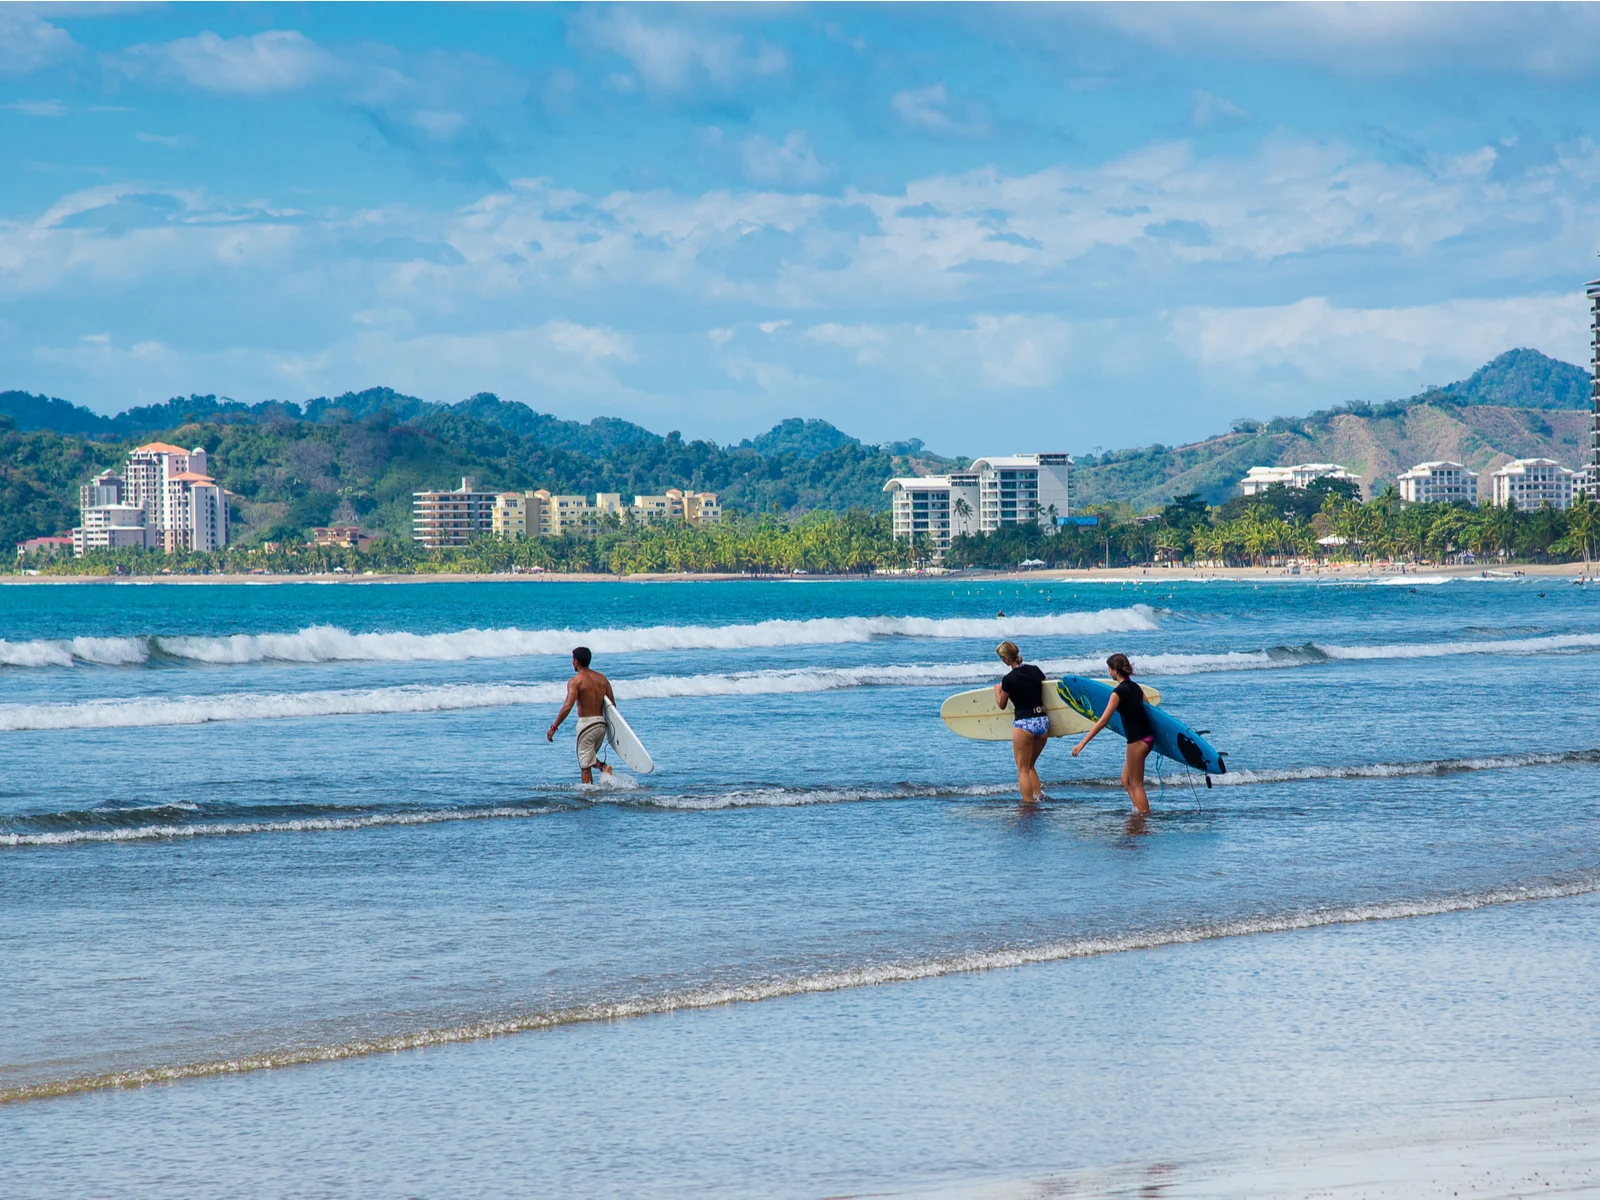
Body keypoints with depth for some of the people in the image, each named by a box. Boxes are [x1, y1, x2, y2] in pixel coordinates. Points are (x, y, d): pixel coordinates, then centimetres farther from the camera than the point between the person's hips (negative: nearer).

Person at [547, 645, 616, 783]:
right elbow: (612, 704, 10)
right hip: (601, 723, 6)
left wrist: (554, 727, -19)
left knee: (585, 765, 1)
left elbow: (568, 706, -21)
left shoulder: (575, 681, -10)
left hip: (586, 722, -6)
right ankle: (603, 766, -5)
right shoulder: (602, 679, 9)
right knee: (590, 756, 22)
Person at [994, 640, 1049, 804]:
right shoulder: (1035, 670, 5)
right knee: (1030, 766, 20)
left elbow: (1001, 705, 2)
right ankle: (1038, 795, 6)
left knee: (1023, 769, 3)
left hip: (1024, 723, -6)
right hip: (1043, 722, 6)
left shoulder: (1009, 679, -11)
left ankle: (1028, 802, -3)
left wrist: (997, 690, 21)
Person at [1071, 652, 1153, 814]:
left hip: (1137, 740, -9)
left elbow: (1103, 721, -17)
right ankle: (1139, 811, 12)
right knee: (1126, 780, 16)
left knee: (1136, 784, -1)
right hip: (1148, 736, 9)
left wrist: (1083, 743, -16)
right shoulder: (1135, 687, 11)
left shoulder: (1119, 692, -13)